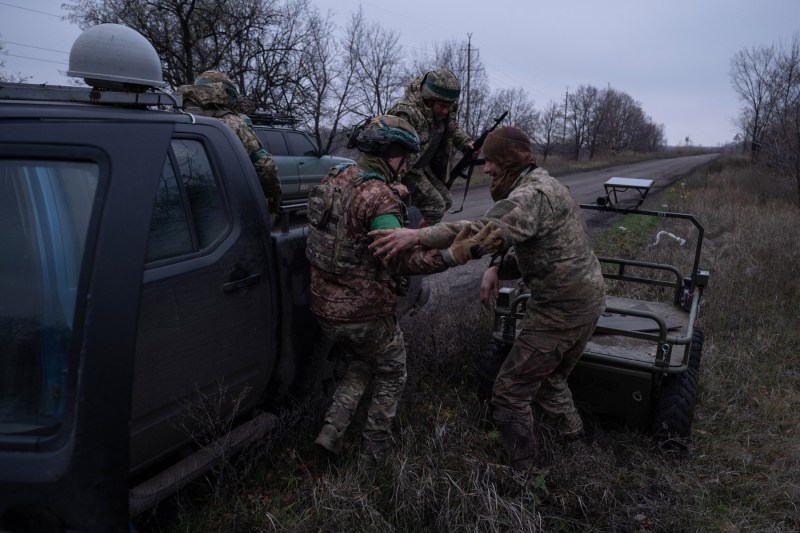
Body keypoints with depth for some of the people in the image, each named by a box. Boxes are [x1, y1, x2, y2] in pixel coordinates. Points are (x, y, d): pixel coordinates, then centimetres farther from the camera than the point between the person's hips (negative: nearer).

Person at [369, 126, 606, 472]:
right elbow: (525, 248, 15)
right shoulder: (541, 186, 13)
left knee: (510, 391, 0)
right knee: (548, 378, 28)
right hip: (587, 300, 10)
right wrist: (497, 268, -6)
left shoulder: (531, 194, -21)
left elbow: (487, 232, -39)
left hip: (561, 310, -10)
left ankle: (522, 473, 13)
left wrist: (418, 235, -47)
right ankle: (571, 433, 43)